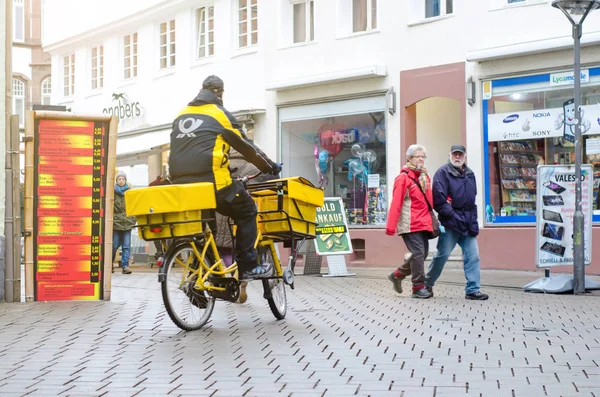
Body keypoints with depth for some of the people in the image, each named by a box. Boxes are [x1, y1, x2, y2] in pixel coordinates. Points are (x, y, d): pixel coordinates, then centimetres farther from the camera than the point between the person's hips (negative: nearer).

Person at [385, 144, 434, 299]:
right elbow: (396, 203, -12)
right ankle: (418, 288, 0)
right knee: (418, 253, -10)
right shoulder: (403, 178, -7)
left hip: (424, 223, 8)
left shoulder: (425, 177, 16)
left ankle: (397, 275, 27)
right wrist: (391, 226, -15)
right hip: (410, 224, -8)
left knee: (423, 253, 9)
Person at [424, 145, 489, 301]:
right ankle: (427, 283, 21)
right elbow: (439, 200, -13)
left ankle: (472, 290, 3)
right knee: (443, 254, 1)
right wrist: (454, 216, -16)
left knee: (473, 255, -1)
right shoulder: (443, 172, -6)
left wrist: (473, 220, 9)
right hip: (450, 222, -6)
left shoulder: (469, 174, 15)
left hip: (468, 223, 6)